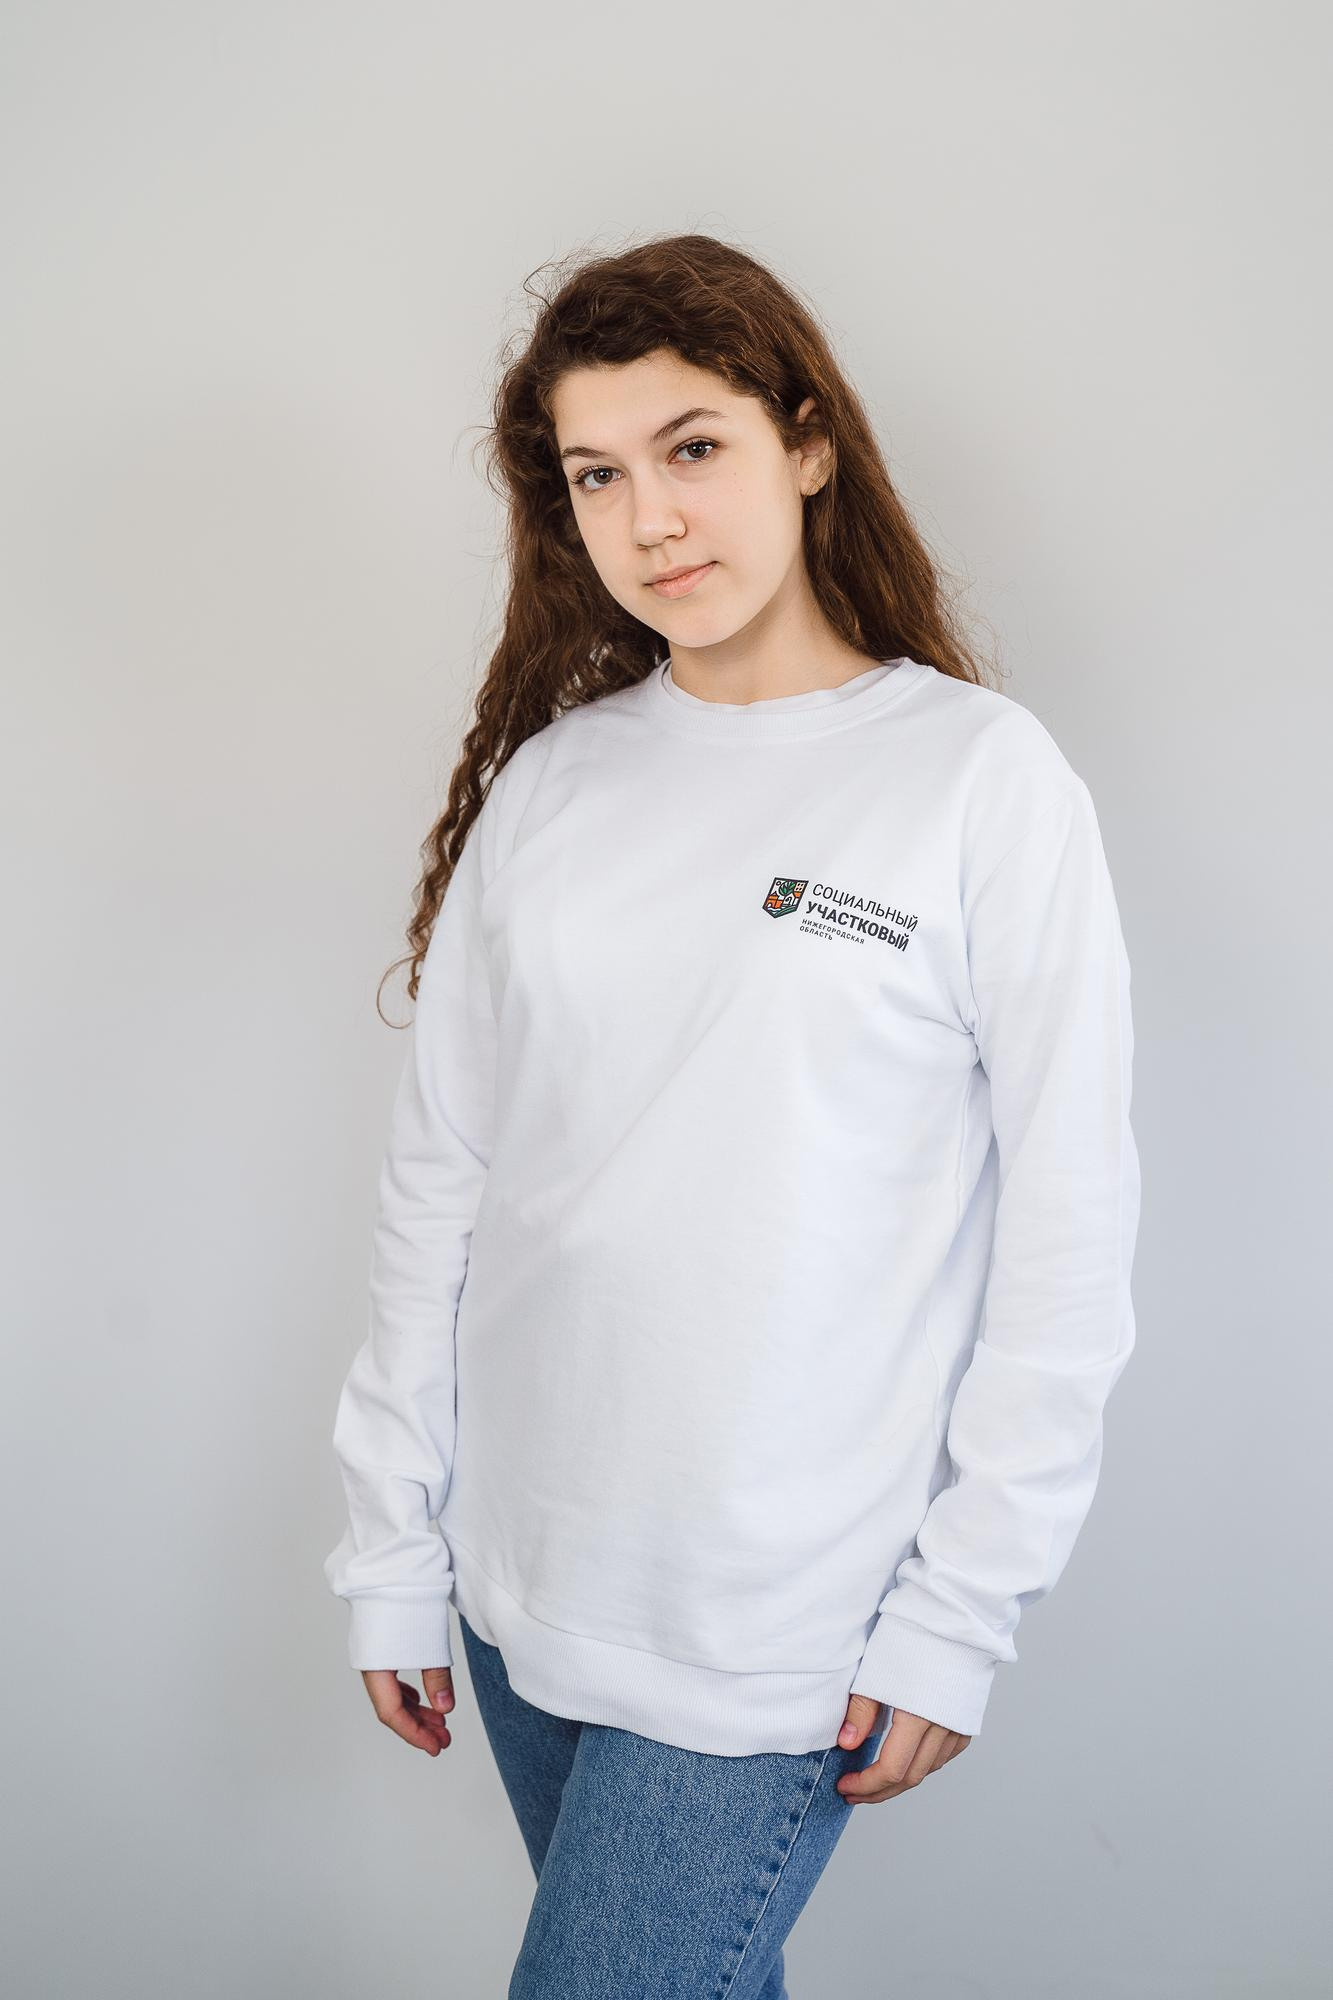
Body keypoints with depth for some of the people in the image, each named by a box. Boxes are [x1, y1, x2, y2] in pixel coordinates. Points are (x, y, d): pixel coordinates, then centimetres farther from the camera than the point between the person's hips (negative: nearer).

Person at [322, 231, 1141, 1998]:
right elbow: (439, 1176, 4)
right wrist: (394, 1550, 5)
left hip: (774, 1634, -4)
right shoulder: (545, 780, 2)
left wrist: (960, 1616, -8)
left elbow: (1064, 1241, -8)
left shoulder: (984, 779, -9)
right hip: (522, 1580, 4)